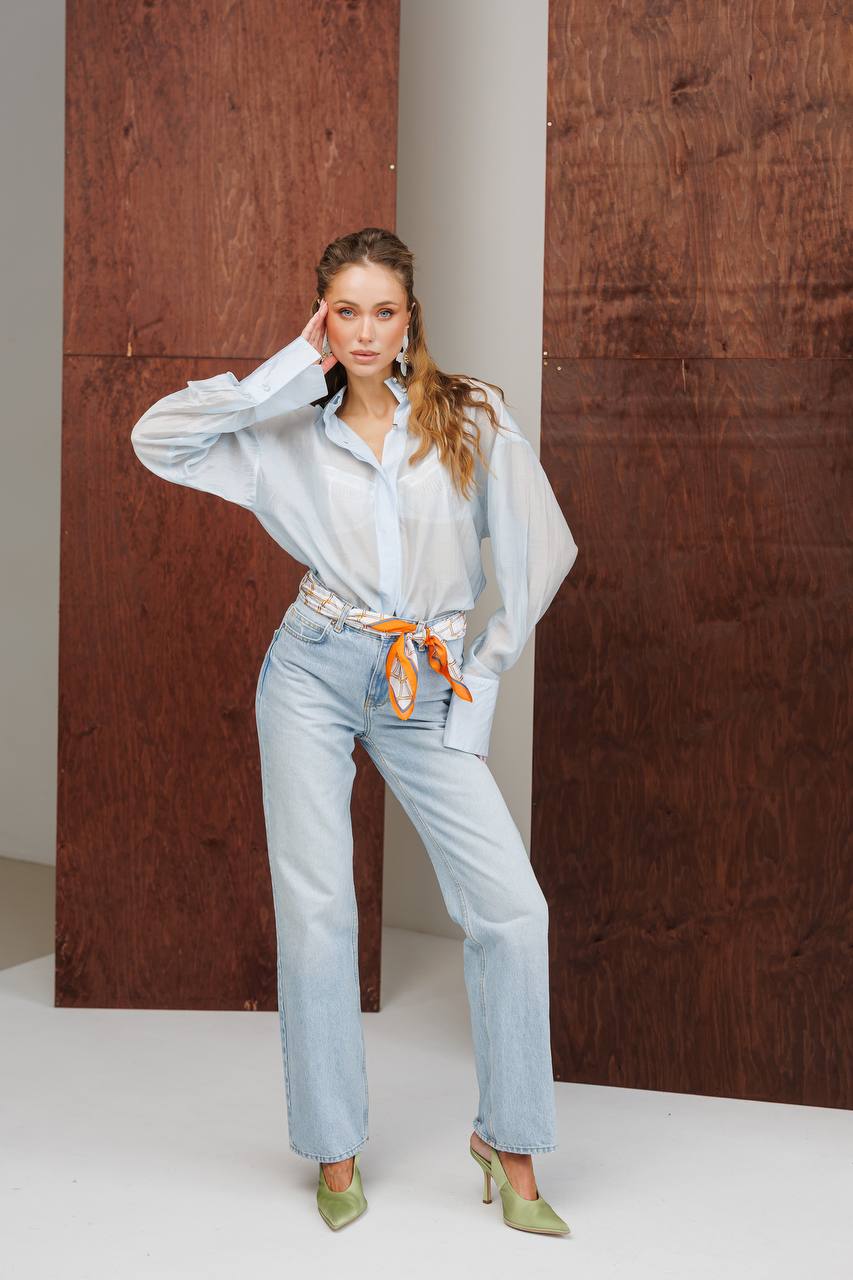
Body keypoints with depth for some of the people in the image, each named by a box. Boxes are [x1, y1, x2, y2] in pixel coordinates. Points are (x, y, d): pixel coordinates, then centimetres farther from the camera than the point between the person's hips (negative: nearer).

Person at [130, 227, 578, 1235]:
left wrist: (483, 672, 2)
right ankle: (336, 1152, 17)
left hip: (425, 687, 0)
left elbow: (541, 548, 4)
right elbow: (157, 441, -2)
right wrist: (287, 370, -5)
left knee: (511, 907, -9)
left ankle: (507, 1140, 10)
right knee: (315, 911, 0)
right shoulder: (292, 433, 5)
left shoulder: (473, 418, 2)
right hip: (315, 672, 1)